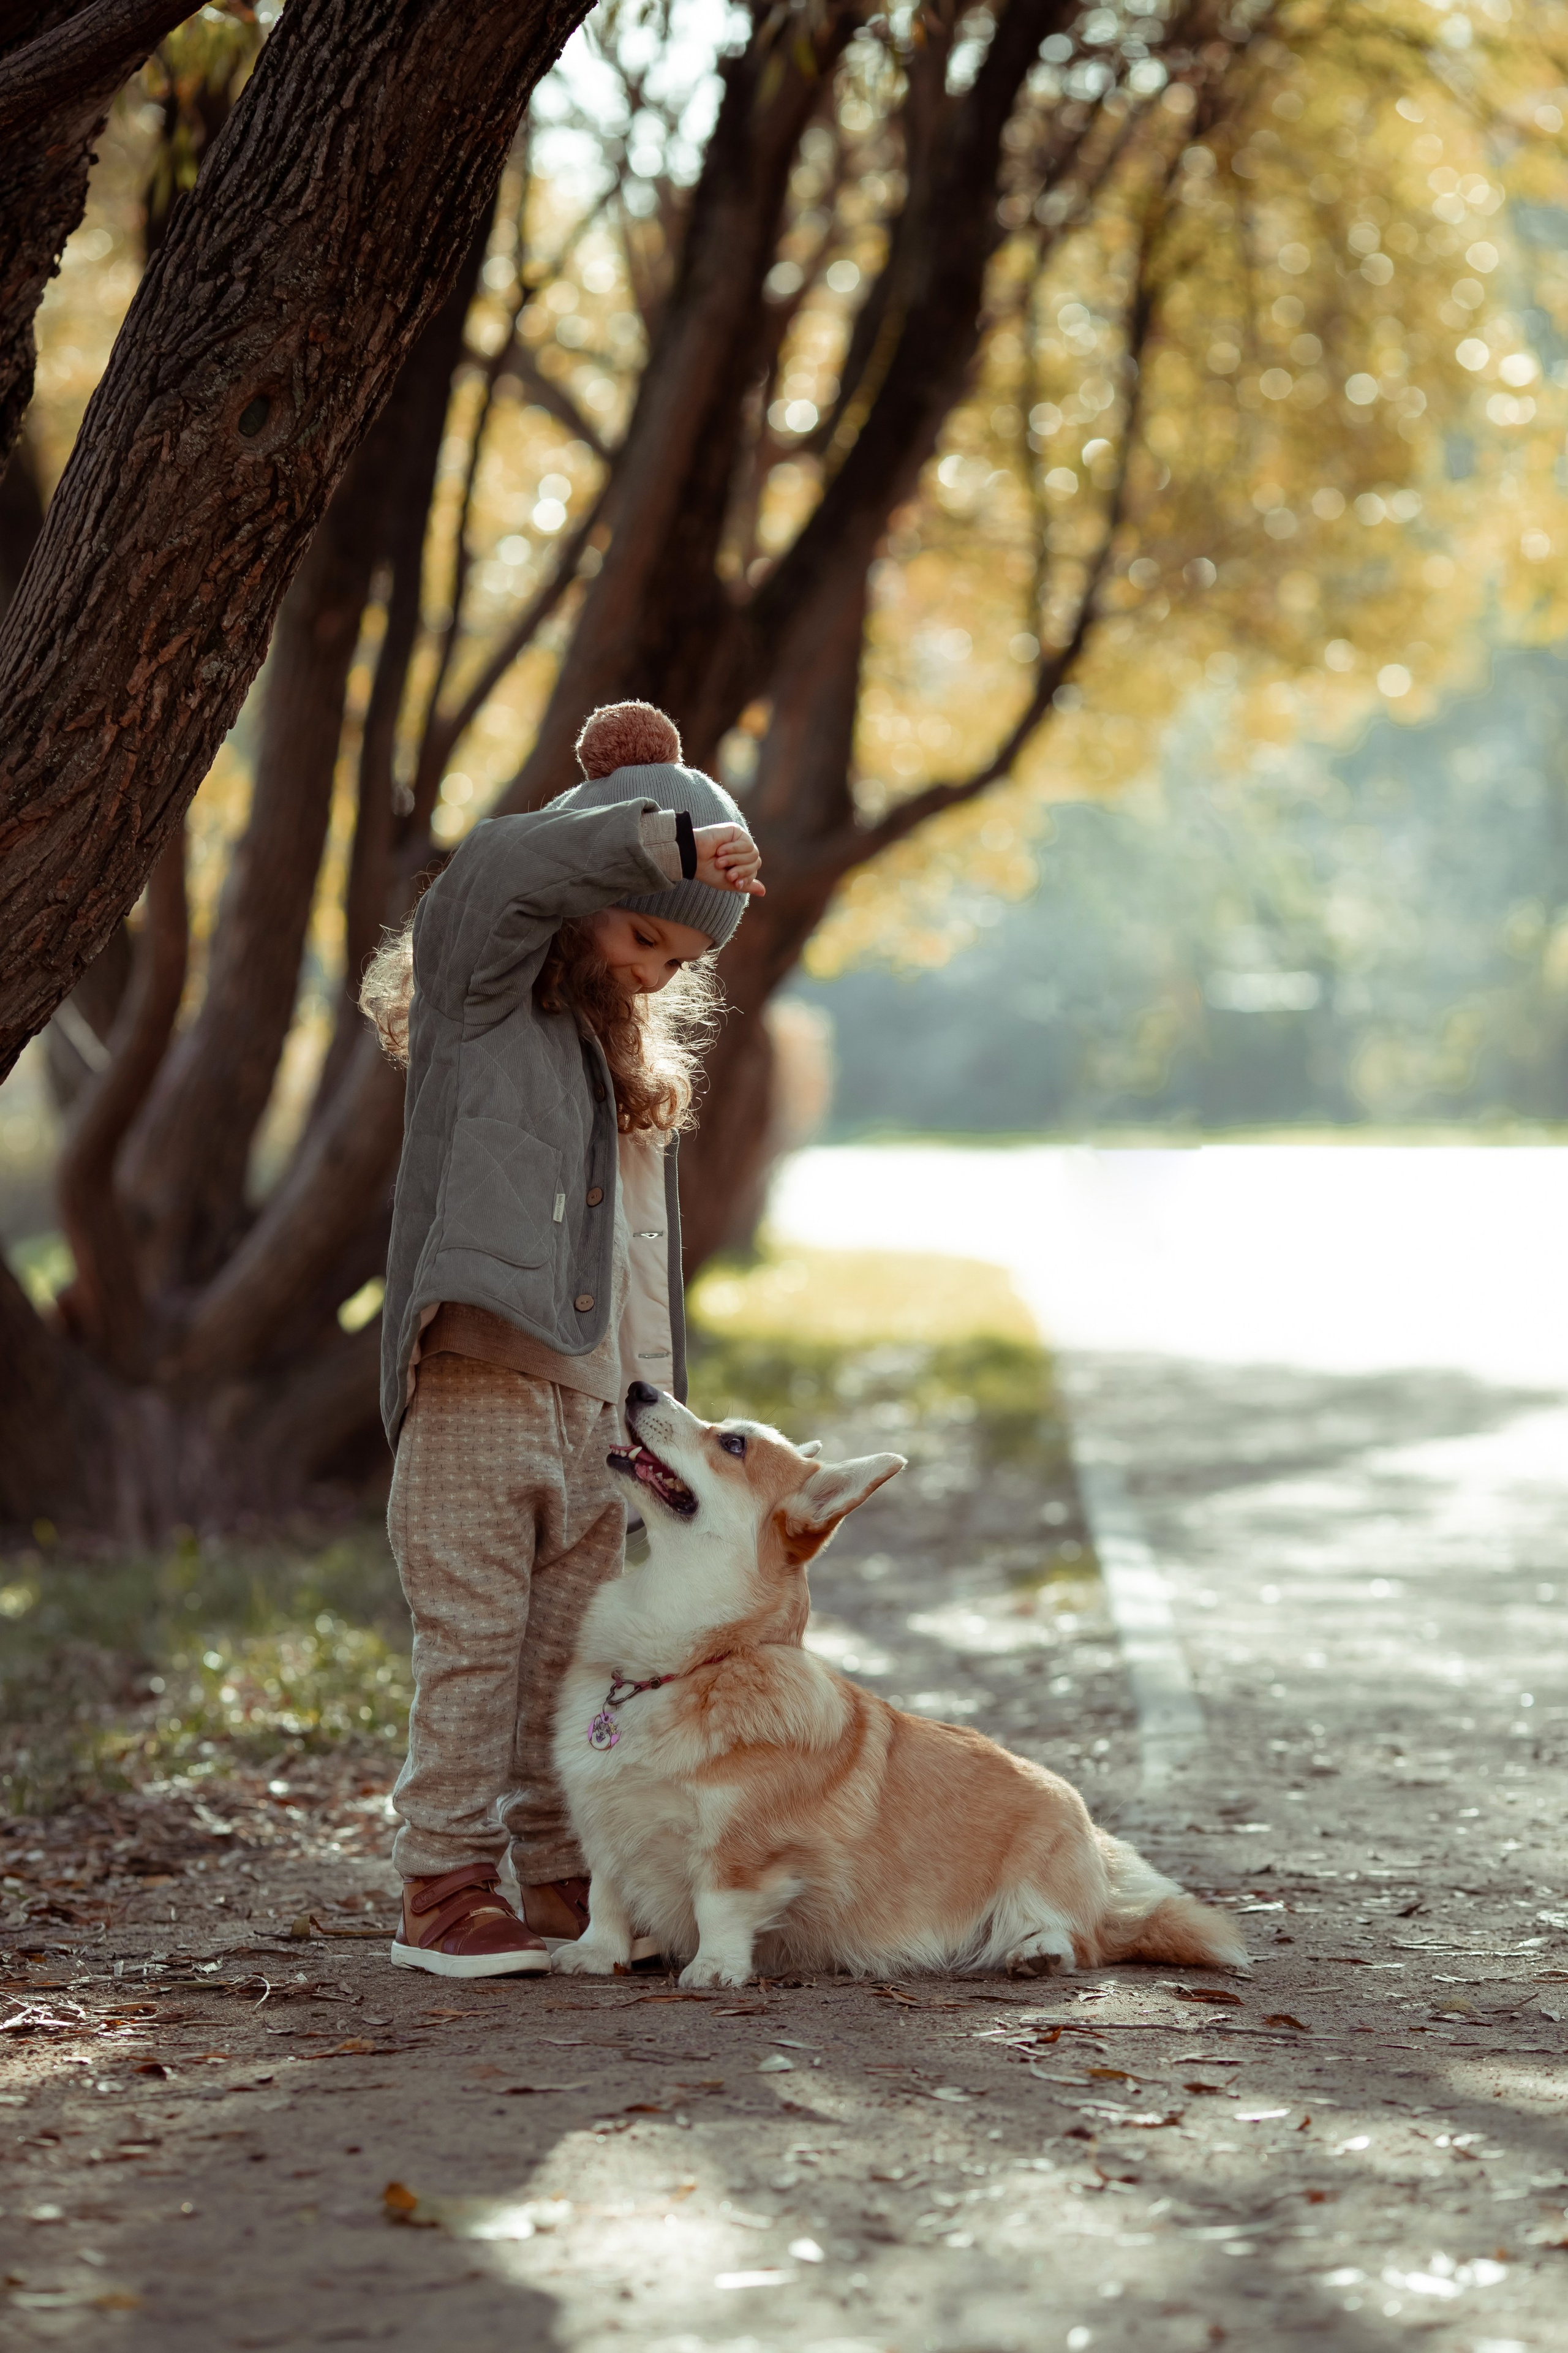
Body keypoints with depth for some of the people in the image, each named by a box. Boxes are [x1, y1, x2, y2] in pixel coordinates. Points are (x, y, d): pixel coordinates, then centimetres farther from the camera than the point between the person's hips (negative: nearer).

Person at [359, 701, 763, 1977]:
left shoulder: (638, 1055, 21)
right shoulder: (477, 984, -1)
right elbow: (504, 864, -19)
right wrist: (670, 841, -30)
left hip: (593, 1396, 7)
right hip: (478, 1380, -7)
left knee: (577, 1653, 9)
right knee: (472, 1642, -6)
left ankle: (564, 1883, 16)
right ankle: (445, 1892, -1)